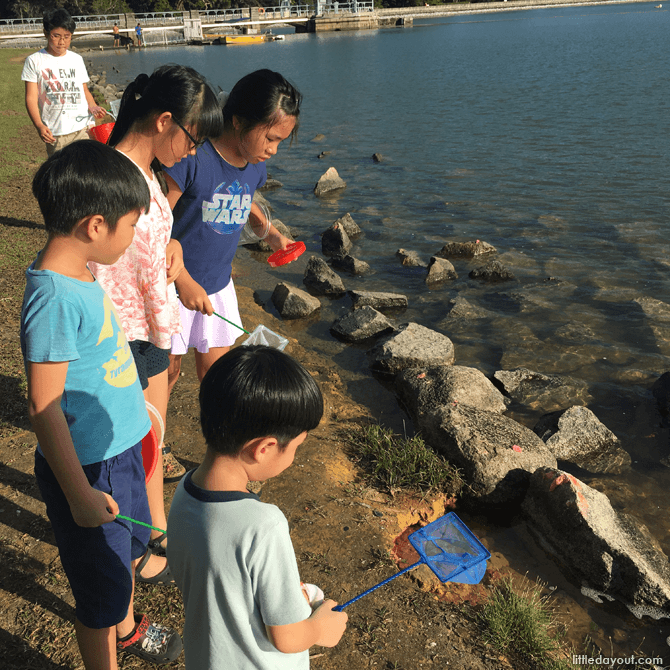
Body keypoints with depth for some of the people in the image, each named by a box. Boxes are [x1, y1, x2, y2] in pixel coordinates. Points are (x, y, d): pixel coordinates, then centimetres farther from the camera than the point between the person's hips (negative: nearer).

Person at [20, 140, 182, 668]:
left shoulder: (82, 275, 0)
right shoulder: (55, 298, -28)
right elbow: (43, 406, -26)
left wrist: (135, 404, 25)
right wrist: (80, 493, -22)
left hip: (120, 446, 10)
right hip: (87, 466, -10)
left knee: (129, 548, 30)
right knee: (102, 588, 11)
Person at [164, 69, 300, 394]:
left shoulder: (255, 165, -1)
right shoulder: (192, 157, -24)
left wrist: (270, 232, 3)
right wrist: (184, 281, -22)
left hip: (218, 282, 5)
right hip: (173, 285, -5)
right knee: (167, 368, 11)